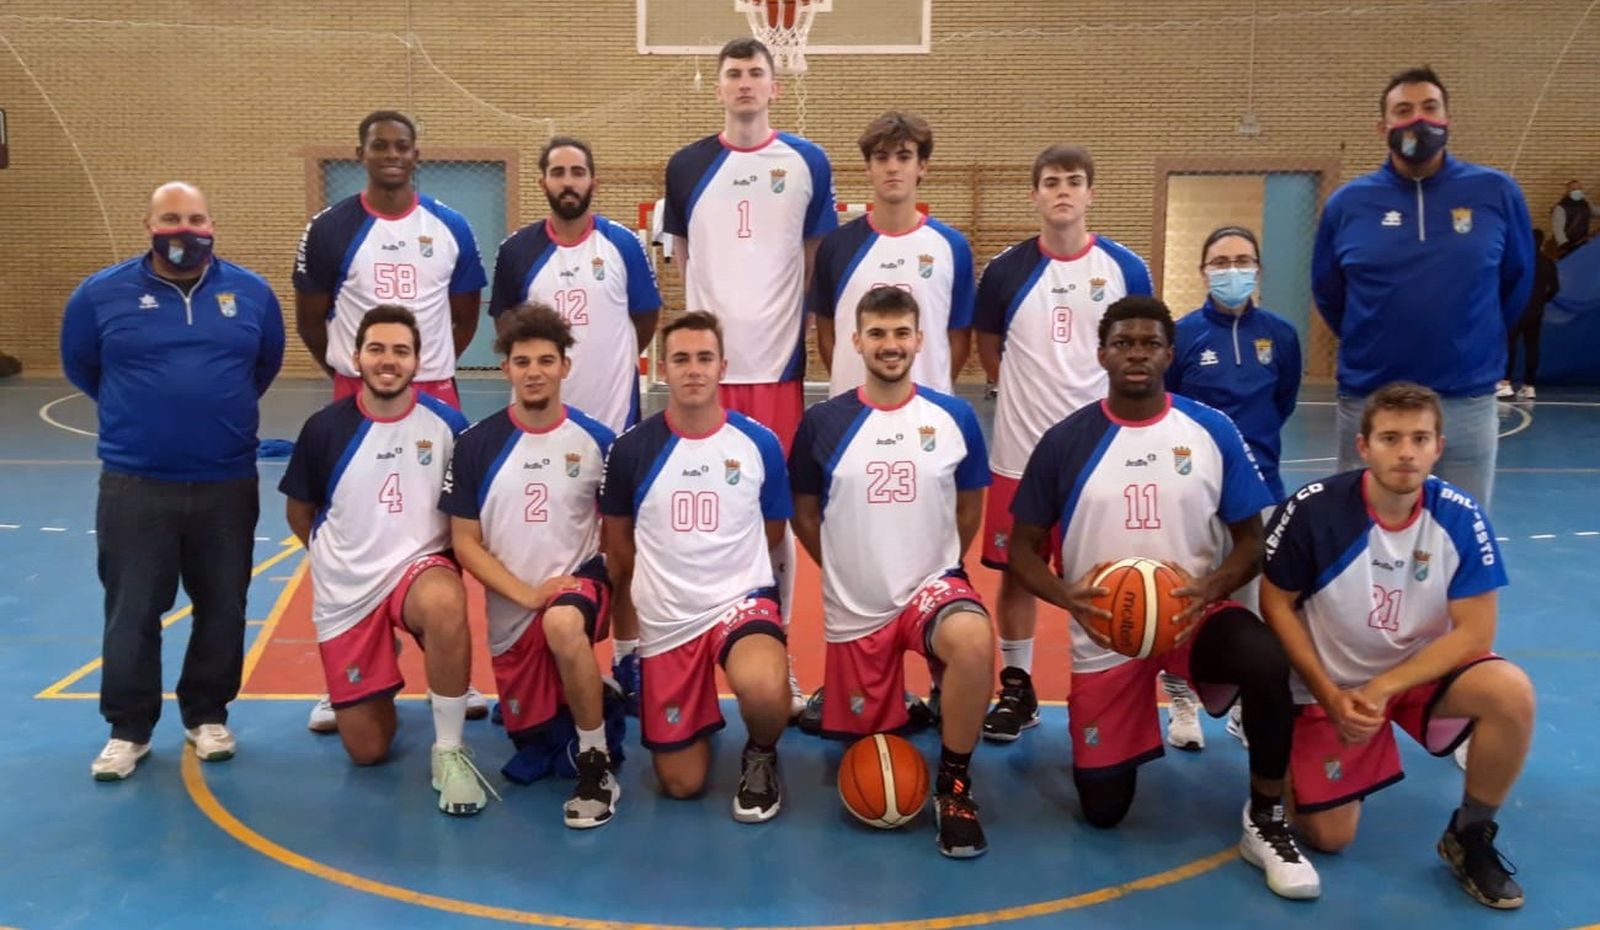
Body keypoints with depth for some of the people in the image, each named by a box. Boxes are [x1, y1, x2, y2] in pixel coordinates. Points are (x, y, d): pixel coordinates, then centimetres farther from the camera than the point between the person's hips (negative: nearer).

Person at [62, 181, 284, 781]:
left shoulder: (252, 293, 2)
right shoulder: (102, 293, -1)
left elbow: (267, 364, 18)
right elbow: (79, 367, 14)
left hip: (228, 484, 1)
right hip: (133, 486, -1)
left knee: (222, 608, 9)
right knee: (131, 613, 5)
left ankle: (207, 715, 25)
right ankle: (129, 728, 18)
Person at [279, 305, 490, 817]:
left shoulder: (446, 423, -8)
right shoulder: (325, 427, -7)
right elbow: (299, 513, 8)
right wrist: (342, 563, 12)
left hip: (420, 566, -1)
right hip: (345, 593, 2)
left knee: (444, 604, -41)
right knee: (367, 750, 4)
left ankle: (449, 751, -22)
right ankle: (351, 687, 42)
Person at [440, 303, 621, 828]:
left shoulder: (596, 440, -5)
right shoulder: (477, 444, -5)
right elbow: (465, 542, -4)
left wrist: (618, 601, -5)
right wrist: (526, 593, -16)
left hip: (581, 579, -3)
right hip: (511, 610, 3)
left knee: (562, 624, -39)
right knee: (531, 739, 14)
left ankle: (597, 766, -22)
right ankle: (589, 701, 49)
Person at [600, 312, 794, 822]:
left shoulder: (760, 443, -5)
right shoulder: (631, 448, -5)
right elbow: (618, 543, 10)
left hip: (742, 600, -1)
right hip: (664, 619, 2)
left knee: (762, 688, -37)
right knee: (680, 785, 5)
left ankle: (761, 757, -1)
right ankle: (699, 717, 40)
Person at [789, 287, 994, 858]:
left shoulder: (954, 417, -4)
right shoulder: (822, 423, -5)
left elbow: (969, 510, 9)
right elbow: (805, 516, 7)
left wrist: (935, 571, 9)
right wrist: (848, 571, 6)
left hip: (933, 586, -1)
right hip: (852, 608, 2)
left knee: (973, 638, -36)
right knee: (867, 744, 10)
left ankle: (953, 787, -17)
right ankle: (901, 709, 48)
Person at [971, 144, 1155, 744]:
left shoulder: (1126, 270, -1)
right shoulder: (1005, 270, 0)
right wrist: (1028, 393, 8)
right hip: (1019, 450, 1)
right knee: (1015, 572, 7)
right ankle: (1016, 689, 21)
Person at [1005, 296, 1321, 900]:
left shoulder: (1213, 431, -4)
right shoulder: (1067, 441, -5)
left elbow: (1250, 538, 1)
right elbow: (1024, 546, 0)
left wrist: (1212, 587, -20)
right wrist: (1066, 594, -21)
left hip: (1194, 613, 0)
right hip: (1103, 636, 1)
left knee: (1267, 659, -35)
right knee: (1103, 809, 4)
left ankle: (1266, 821, -11)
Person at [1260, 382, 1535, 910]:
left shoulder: (1460, 518, -16)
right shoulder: (1314, 508, -21)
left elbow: (1474, 632, -15)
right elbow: (1276, 605, -11)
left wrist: (1383, 688, -24)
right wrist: (1330, 695, -17)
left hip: (1424, 669, 2)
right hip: (1332, 684, -1)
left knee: (1511, 693, -29)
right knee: (1328, 838, -5)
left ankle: (1469, 836, -5)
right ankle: (1299, 764, 30)